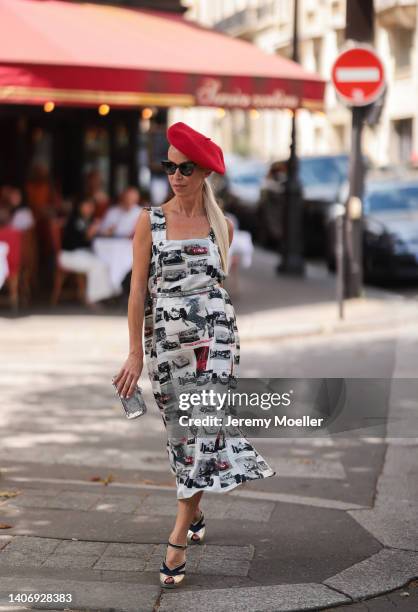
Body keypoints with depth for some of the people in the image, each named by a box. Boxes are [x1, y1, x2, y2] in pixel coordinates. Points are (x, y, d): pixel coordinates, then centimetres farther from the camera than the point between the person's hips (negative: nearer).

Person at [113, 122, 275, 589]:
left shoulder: (222, 226, 4)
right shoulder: (150, 221, -1)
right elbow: (138, 288, -4)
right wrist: (135, 353, -8)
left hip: (213, 337, 0)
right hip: (165, 340, 0)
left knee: (202, 430, -9)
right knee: (182, 432, 9)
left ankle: (178, 541, -8)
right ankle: (195, 513, 31)